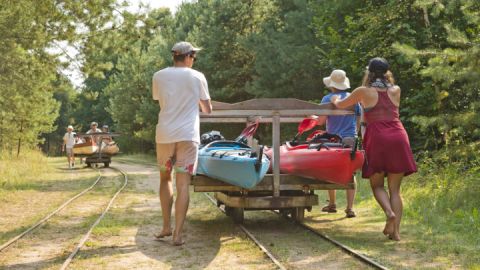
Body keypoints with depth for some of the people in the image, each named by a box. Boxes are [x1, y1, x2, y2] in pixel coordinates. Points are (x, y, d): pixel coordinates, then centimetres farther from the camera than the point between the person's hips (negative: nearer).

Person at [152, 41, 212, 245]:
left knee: (165, 178, 19)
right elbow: (207, 109, 8)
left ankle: (166, 227, 20)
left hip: (164, 134, 2)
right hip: (187, 136, -2)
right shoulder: (197, 77, 0)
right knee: (183, 184, -3)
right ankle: (177, 234, -8)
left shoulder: (158, 76, 6)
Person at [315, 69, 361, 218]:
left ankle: (332, 204, 22)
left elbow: (321, 121, -9)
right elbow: (359, 119, 12)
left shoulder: (328, 99, -5)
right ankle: (350, 207, -3)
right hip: (351, 139, 2)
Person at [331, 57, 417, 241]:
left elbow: (340, 105, 23)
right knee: (395, 188, 5)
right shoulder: (396, 91, 15)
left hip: (377, 138, -2)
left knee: (377, 184, 11)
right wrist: (386, 77, 39)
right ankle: (395, 231, -3)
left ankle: (389, 212, -17)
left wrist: (335, 100, 44)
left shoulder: (364, 92, 7)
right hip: (398, 138, 2)